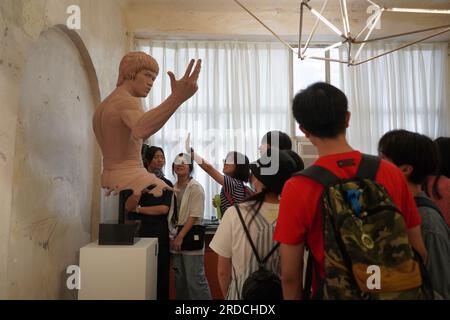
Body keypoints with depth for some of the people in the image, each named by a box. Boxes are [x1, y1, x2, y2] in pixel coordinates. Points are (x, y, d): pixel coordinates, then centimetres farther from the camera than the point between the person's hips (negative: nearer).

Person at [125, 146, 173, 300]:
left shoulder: (167, 184, 8)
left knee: (161, 273, 2)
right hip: (139, 231, -1)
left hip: (160, 234, 1)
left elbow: (164, 209, -5)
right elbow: (128, 207, -9)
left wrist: (139, 209, -3)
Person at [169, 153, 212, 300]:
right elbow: (171, 214, 13)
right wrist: (173, 237, 5)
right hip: (176, 238, 7)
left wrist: (180, 237, -15)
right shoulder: (173, 188, 10)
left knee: (195, 280, -5)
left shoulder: (195, 188, -9)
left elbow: (194, 216, -14)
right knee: (179, 279, 14)